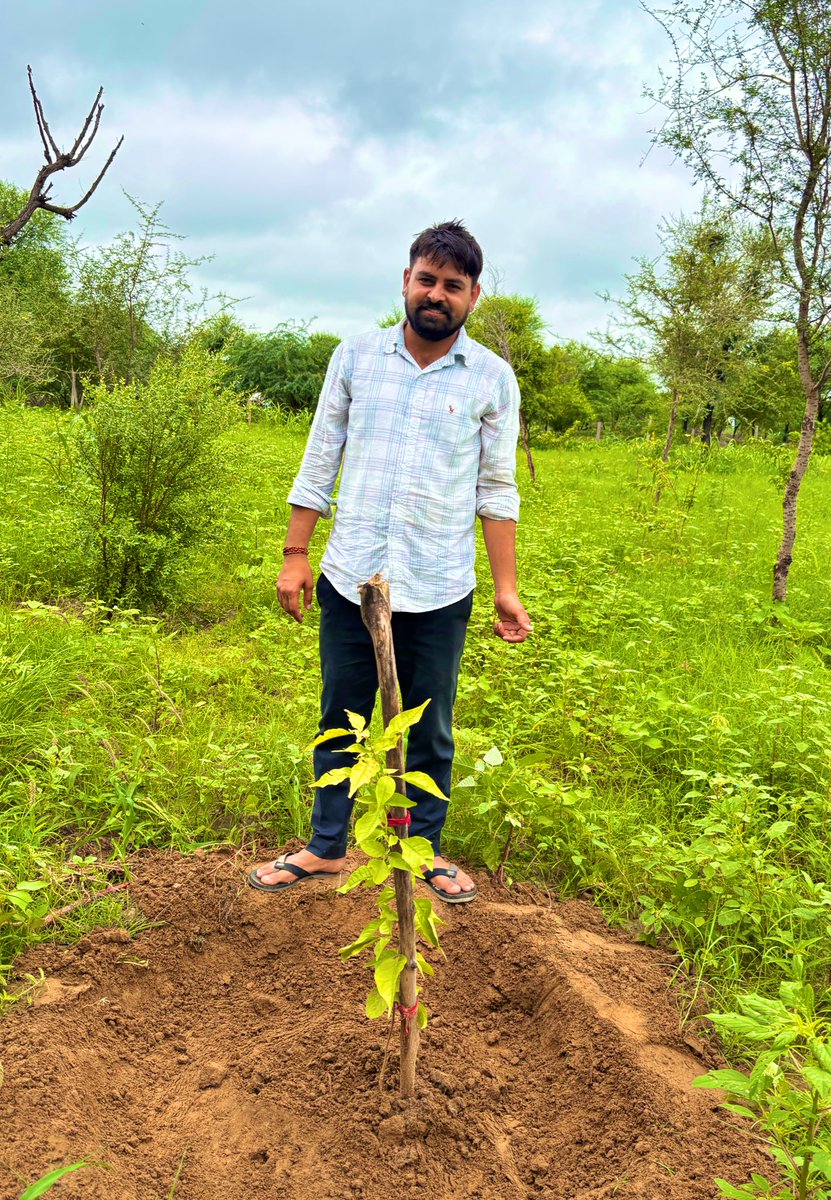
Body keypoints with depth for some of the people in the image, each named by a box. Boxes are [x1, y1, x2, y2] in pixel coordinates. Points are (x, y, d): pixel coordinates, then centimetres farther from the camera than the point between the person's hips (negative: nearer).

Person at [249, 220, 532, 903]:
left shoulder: (493, 378, 1)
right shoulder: (355, 357, 4)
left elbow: (497, 489, 3)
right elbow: (320, 460, 6)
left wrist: (507, 587, -1)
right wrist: (295, 555, 2)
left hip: (439, 590, -1)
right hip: (350, 578, 1)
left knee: (431, 731, 11)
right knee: (339, 721, 12)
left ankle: (425, 849, 30)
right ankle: (327, 848, 29)